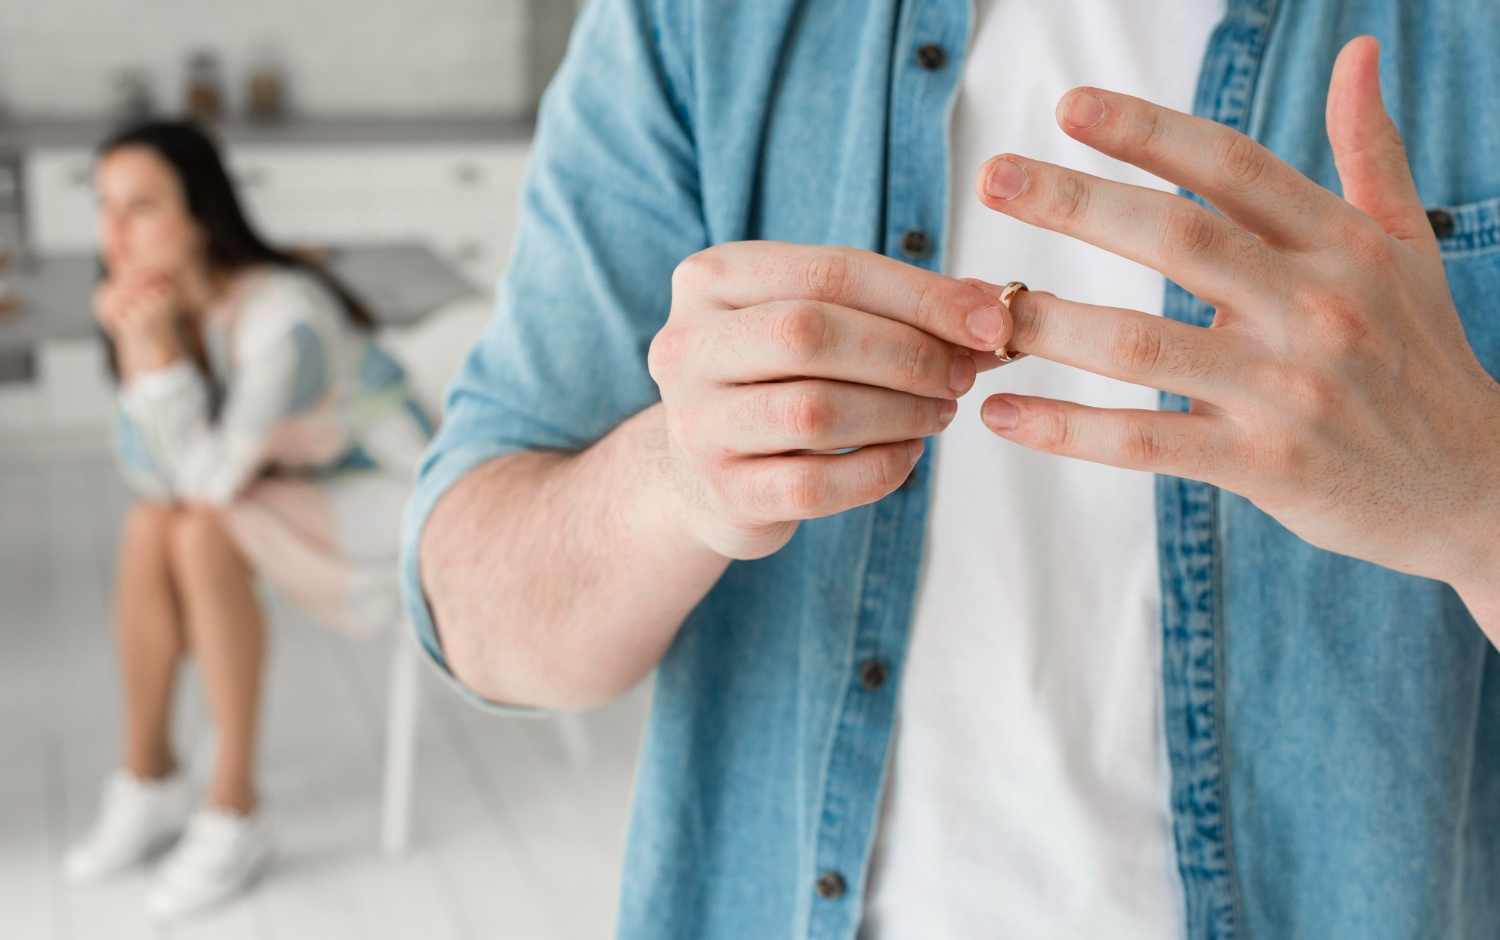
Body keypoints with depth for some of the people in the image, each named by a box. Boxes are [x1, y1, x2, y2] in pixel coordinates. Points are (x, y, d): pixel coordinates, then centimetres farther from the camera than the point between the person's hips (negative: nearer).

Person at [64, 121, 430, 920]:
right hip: (305, 496, 8)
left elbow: (212, 478, -29)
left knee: (203, 534, -27)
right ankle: (149, 780, 3)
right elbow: (154, 475, -9)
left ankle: (233, 816, -15)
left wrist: (158, 351, -32)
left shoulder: (281, 315, -28)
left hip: (399, 515, -7)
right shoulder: (174, 307, -4)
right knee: (148, 525, -14)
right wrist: (135, 353, -21)